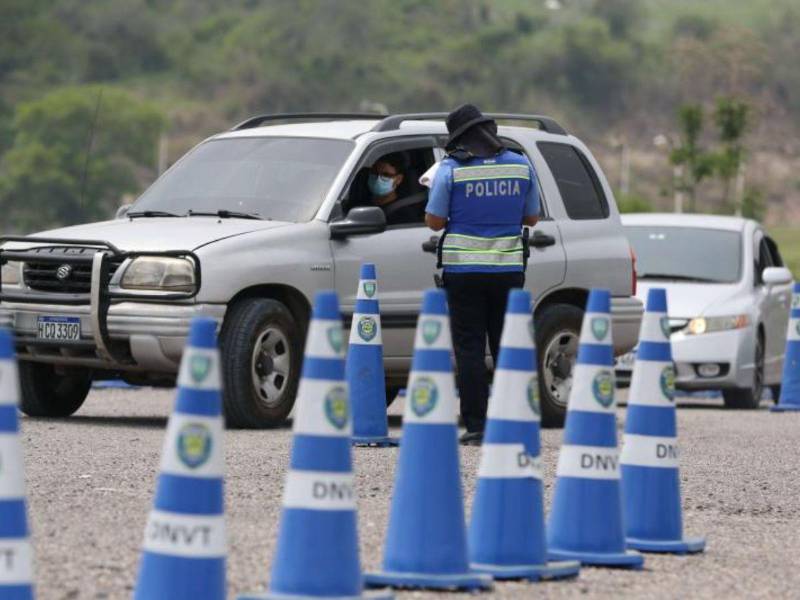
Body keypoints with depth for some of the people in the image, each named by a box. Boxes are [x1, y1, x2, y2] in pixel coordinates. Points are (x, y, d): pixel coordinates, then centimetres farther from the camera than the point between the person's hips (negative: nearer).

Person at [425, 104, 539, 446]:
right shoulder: (521, 166, 2)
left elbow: (434, 221, -6)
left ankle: (476, 427, -4)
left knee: (469, 349, 1)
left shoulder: (452, 170, -9)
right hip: (509, 270, 3)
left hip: (465, 270, -3)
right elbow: (532, 219, 10)